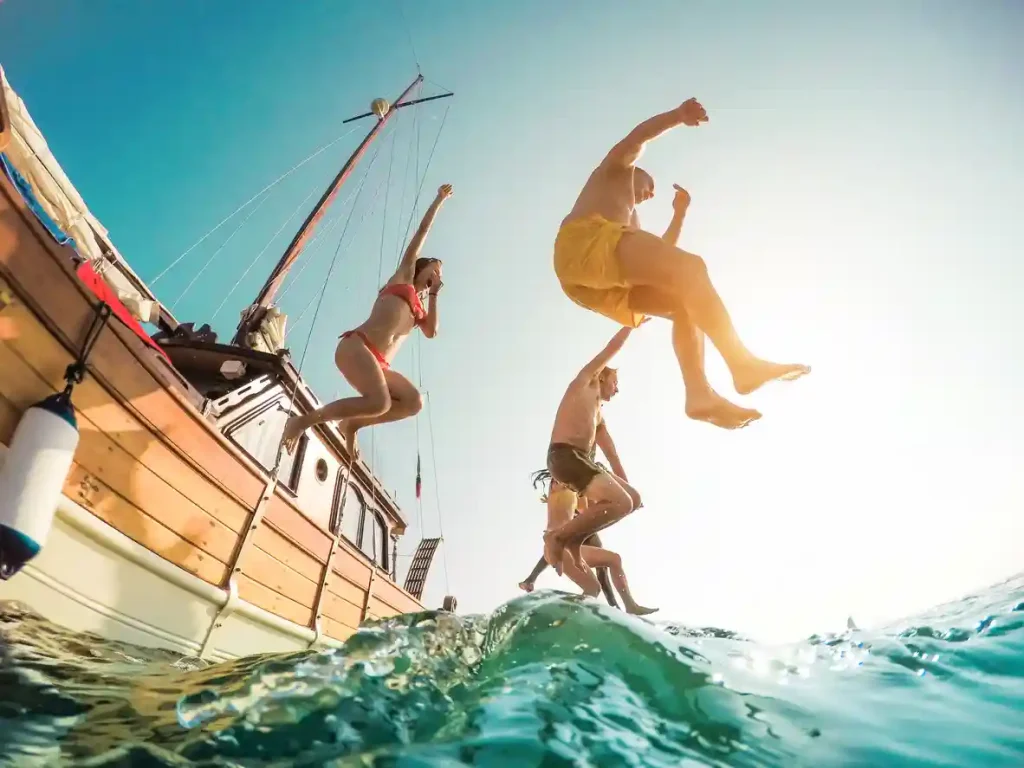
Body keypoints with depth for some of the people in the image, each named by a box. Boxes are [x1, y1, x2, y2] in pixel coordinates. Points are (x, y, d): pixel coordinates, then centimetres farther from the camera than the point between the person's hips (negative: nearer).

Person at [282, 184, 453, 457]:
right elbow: (423, 231, 18)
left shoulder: (419, 305, 31)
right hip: (357, 345, -6)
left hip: (379, 363, 7)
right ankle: (303, 420, -17)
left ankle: (351, 424, -2)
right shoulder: (404, 275, 18)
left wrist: (434, 293, 20)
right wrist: (439, 200, 26)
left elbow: (431, 332, 12)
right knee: (380, 402, -30)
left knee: (414, 401, -16)